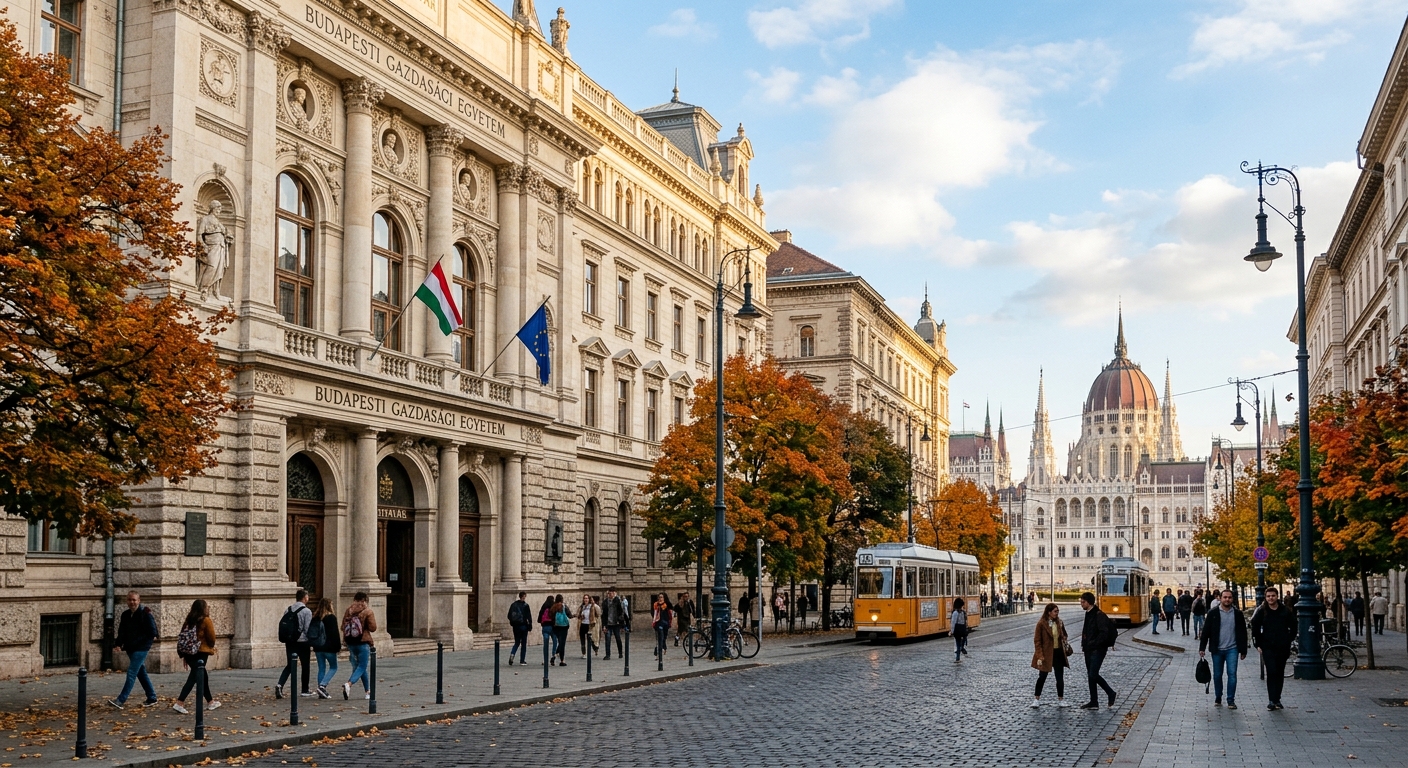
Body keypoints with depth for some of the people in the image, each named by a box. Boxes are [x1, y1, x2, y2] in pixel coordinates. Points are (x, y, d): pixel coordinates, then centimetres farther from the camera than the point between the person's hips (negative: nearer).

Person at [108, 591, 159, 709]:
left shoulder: (145, 614, -11)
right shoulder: (125, 615, 10)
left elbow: (152, 633, -11)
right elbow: (122, 632, 13)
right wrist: (118, 644, -5)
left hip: (141, 649, -8)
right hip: (130, 648, 8)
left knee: (131, 673, -13)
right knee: (141, 673, 14)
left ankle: (121, 700, -17)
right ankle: (152, 698, 24)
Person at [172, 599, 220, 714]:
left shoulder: (189, 620, 9)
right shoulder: (206, 621, -7)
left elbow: (183, 637, 9)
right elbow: (211, 638, -5)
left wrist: (185, 656, 15)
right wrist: (211, 647, 18)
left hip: (188, 652, 7)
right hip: (201, 652, -7)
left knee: (203, 675, 19)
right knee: (193, 677, -6)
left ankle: (210, 702, 28)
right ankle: (179, 703, -16)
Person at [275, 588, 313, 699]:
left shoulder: (287, 610, 6)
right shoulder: (306, 611, -11)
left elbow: (283, 625, 7)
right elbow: (308, 629, -13)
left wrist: (287, 638, 16)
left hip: (289, 643, 5)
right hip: (303, 642, -5)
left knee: (290, 665, 12)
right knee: (305, 665, 10)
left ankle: (280, 685, -9)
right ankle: (305, 690, 17)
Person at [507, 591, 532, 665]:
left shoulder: (513, 605, 4)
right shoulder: (525, 605, -10)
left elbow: (509, 615, 7)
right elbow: (529, 616, -11)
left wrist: (512, 623, 13)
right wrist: (530, 624, -4)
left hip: (515, 626, 4)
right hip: (523, 626, -4)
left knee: (516, 642, 14)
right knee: (523, 643, 6)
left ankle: (512, 654, -13)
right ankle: (522, 660, 7)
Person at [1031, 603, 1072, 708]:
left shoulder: (1059, 623, 4)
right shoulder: (1041, 624, -12)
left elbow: (1063, 636, 19)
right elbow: (1037, 641, -11)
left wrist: (1065, 643, -3)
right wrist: (1039, 656, -16)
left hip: (1058, 653, 5)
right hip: (1046, 654, -4)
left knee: (1060, 678, 7)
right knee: (1042, 677, 4)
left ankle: (1060, 700, 17)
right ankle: (1036, 699, 16)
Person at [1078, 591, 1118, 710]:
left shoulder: (1099, 615, -14)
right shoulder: (1088, 614, 15)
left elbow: (1103, 633, -22)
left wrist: (1093, 644, -23)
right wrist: (1084, 645, 9)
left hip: (1098, 650, -9)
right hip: (1089, 650, 9)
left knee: (1093, 674, -13)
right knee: (1091, 675, 9)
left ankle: (1110, 693, 6)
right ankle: (1094, 702, 14)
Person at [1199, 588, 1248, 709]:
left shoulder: (1237, 613, 2)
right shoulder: (1213, 613, -1)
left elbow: (1242, 633, 6)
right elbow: (1206, 631, 0)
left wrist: (1243, 650, 5)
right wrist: (1202, 648, -4)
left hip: (1232, 649, 0)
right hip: (1217, 649, 0)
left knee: (1232, 674, -6)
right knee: (1217, 675, 8)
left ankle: (1231, 700, 1)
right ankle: (1218, 698, 23)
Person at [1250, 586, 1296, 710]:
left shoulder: (1286, 611, 3)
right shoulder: (1261, 611, -1)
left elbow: (1293, 628, 12)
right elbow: (1255, 629, 4)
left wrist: (1288, 641, 5)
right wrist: (1258, 644, 0)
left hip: (1283, 647, 2)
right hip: (1268, 647, -2)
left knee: (1280, 673, 7)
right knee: (1271, 672, -11)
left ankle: (1277, 700, 15)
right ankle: (1271, 700, -11)